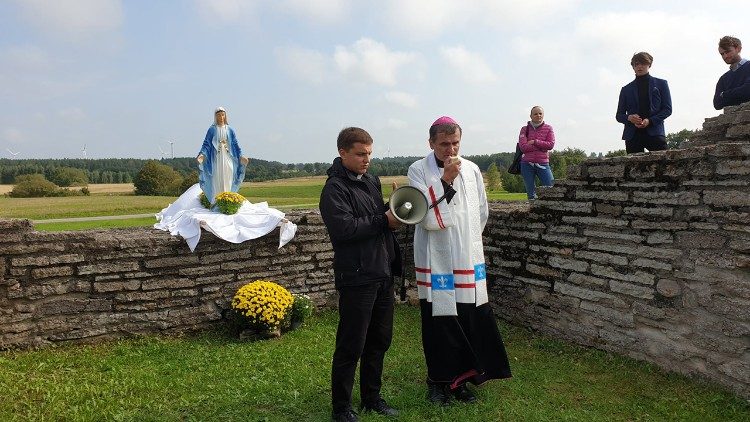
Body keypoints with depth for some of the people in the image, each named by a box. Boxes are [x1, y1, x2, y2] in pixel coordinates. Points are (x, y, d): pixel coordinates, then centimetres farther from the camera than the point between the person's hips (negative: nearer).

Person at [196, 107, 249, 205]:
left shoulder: (229, 130, 9)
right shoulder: (212, 130, 4)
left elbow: (235, 145, 10)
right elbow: (206, 144, 1)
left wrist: (240, 156, 0)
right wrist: (202, 154, -14)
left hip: (228, 159, 2)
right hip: (216, 159, -2)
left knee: (227, 181, 0)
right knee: (217, 181, -4)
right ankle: (216, 202, -2)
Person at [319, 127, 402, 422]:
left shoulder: (372, 181, 14)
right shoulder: (335, 188, -12)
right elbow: (343, 228, -24)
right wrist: (384, 221, -17)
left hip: (383, 274, 8)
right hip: (357, 278, -8)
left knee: (380, 341, 17)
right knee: (351, 346, 1)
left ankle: (371, 398, 33)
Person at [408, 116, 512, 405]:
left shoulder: (471, 169, 5)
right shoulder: (418, 171, -7)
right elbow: (427, 218, -17)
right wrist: (445, 180, -21)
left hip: (469, 261, 4)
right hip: (436, 262, -4)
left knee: (471, 322, 8)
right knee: (439, 325, 5)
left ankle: (461, 379, 26)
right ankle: (438, 381, 24)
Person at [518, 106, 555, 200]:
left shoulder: (548, 128, 8)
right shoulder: (525, 129, 6)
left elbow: (551, 144, -4)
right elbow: (523, 147, -7)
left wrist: (535, 142, -9)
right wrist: (542, 146, -7)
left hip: (543, 164, 0)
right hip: (527, 164, 0)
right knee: (531, 193, 3)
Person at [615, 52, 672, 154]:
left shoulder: (661, 84, 14)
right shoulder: (626, 89, 17)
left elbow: (667, 109, 7)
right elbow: (619, 115, 15)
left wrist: (650, 121, -9)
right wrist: (629, 118, -8)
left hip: (655, 132, -1)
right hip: (633, 135, 1)